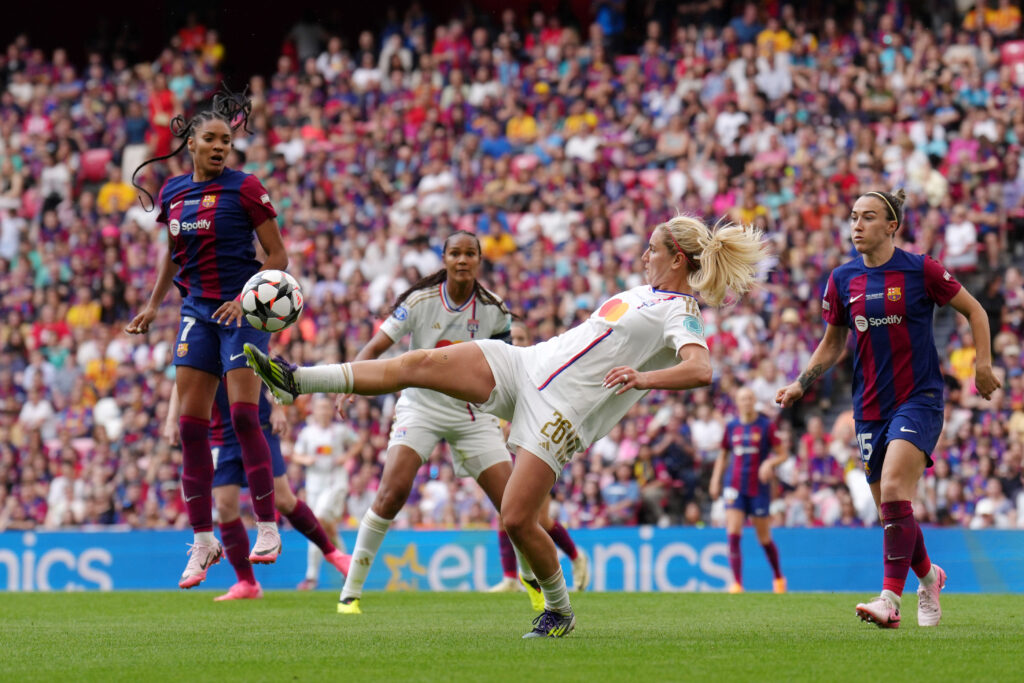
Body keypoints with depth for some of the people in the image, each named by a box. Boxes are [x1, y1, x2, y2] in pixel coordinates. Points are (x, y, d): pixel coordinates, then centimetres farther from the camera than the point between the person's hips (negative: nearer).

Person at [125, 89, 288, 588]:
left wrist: (247, 300, -15)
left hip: (242, 308, -5)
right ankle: (202, 541, 6)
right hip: (197, 310, 5)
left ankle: (267, 528, -4)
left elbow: (277, 255, -4)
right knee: (191, 424, -1)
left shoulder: (245, 189, -6)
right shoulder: (172, 193, 9)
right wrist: (153, 305, 19)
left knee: (243, 416, -15)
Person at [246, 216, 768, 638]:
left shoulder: (681, 314, -7)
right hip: (527, 364, 8)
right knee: (418, 364, -9)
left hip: (563, 410, -8)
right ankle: (297, 380, -12)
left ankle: (559, 610, 12)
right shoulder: (643, 291, 20)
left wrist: (643, 378, -39)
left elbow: (701, 370, -27)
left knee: (517, 520, -14)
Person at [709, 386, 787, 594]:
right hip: (735, 487, 2)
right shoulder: (731, 427, 7)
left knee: (764, 538, 6)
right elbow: (723, 455, 20)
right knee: (733, 534, -14)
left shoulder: (766, 426, -2)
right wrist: (715, 480, 11)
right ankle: (737, 583, -13)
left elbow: (782, 454, 1)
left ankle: (778, 578, 30)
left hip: (759, 488, -2)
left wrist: (769, 463, -20)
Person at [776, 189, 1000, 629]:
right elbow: (832, 345, 17)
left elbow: (973, 310, 5)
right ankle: (928, 576, 36)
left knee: (893, 490, -23)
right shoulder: (842, 279, 6)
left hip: (919, 399, -5)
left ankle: (890, 600, -26)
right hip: (870, 407, 5)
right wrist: (802, 384, 4)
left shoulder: (920, 271, -6)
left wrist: (983, 364, -4)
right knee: (890, 509, 8)